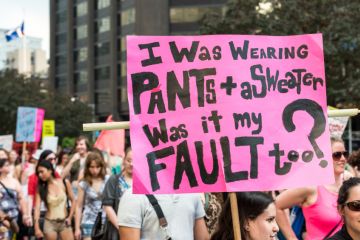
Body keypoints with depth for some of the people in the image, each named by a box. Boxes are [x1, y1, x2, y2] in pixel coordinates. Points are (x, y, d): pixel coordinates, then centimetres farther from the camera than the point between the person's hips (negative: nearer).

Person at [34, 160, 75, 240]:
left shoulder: (65, 183, -4)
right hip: (49, 223, 0)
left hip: (64, 222, 0)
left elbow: (73, 201, 5)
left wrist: (70, 217, -1)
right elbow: (37, 208, -11)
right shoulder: (41, 187, -3)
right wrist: (37, 227, -21)